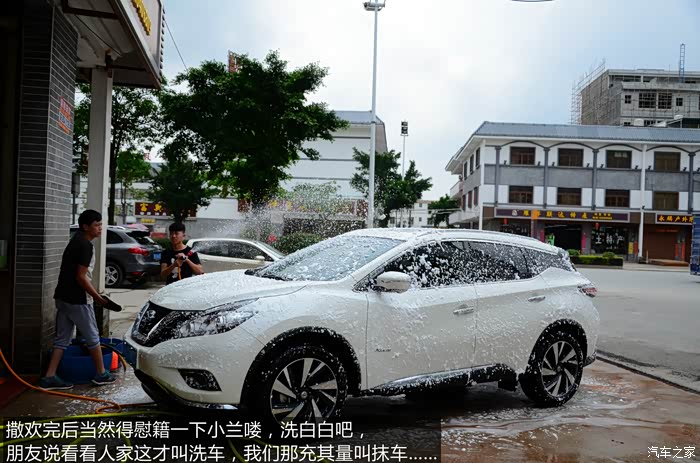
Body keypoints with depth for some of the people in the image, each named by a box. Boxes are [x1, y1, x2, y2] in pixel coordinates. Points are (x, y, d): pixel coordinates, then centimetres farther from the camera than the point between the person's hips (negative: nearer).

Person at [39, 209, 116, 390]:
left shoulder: (77, 241, 13)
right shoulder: (85, 245, -17)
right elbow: (81, 277, -20)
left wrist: (94, 293, 22)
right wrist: (98, 297, -12)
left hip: (63, 297, 9)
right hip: (77, 300, -9)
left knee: (62, 339, 12)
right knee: (92, 337, 6)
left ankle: (49, 377, 11)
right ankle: (101, 374, 18)